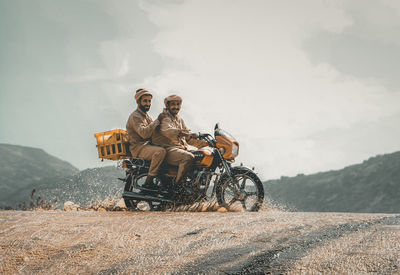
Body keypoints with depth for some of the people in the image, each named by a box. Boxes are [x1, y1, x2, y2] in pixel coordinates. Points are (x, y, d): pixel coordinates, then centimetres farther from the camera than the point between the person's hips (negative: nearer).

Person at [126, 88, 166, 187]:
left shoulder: (146, 116, 21)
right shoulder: (135, 116, -11)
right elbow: (144, 133, -26)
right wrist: (157, 120, -22)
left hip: (148, 145, 10)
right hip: (138, 148, -10)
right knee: (161, 151, -32)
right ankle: (148, 182, -29)